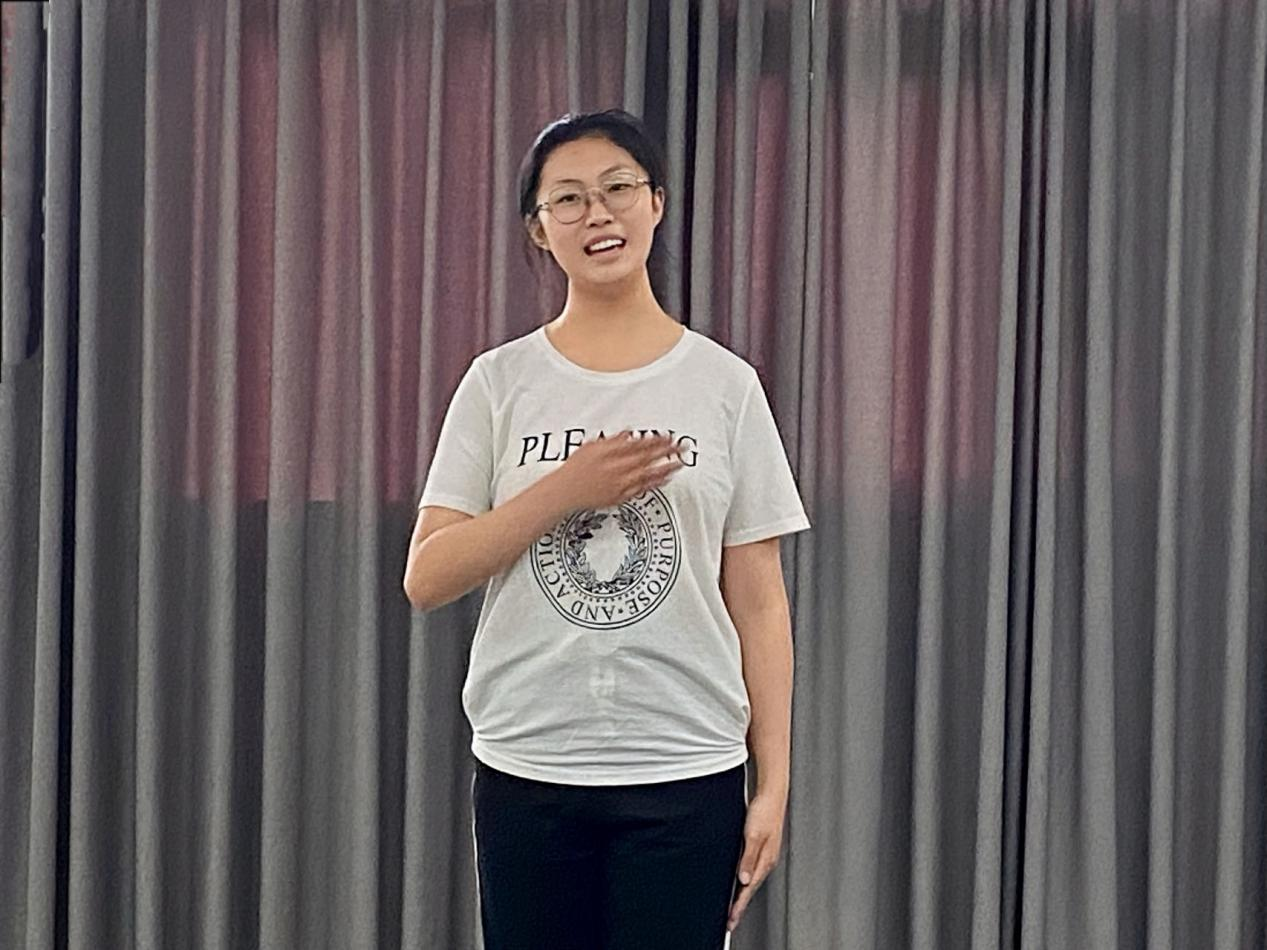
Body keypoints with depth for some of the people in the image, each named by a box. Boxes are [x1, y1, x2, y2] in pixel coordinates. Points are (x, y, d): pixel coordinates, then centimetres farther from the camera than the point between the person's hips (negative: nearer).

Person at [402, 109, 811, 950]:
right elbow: (426, 580, -3)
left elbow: (758, 604, 2)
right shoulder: (500, 383, 3)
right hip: (527, 774, 1)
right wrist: (565, 489, -14)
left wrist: (774, 784, -2)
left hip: (686, 779, -1)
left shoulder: (726, 385, 2)